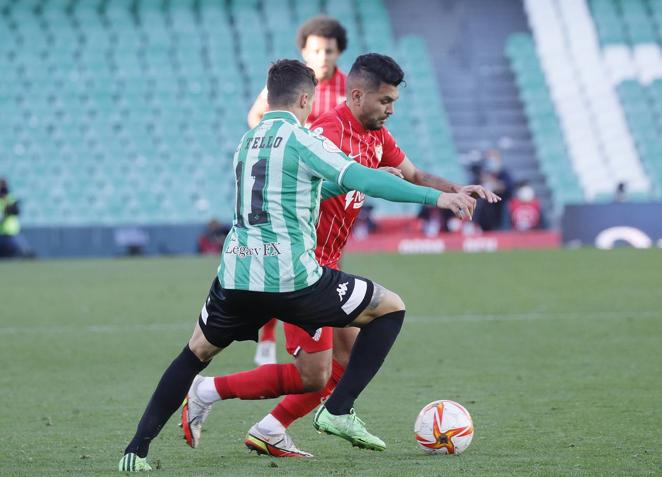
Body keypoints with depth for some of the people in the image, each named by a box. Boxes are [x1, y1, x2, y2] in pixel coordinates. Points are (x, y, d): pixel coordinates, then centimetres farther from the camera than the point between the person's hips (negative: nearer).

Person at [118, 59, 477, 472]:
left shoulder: (245, 143, 19)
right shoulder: (303, 140, -3)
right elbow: (362, 179, -16)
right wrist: (436, 197, -17)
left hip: (235, 276, 6)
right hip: (292, 279, -6)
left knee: (197, 353, 28)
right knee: (391, 309, 10)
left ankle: (138, 449, 16)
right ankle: (339, 411, 4)